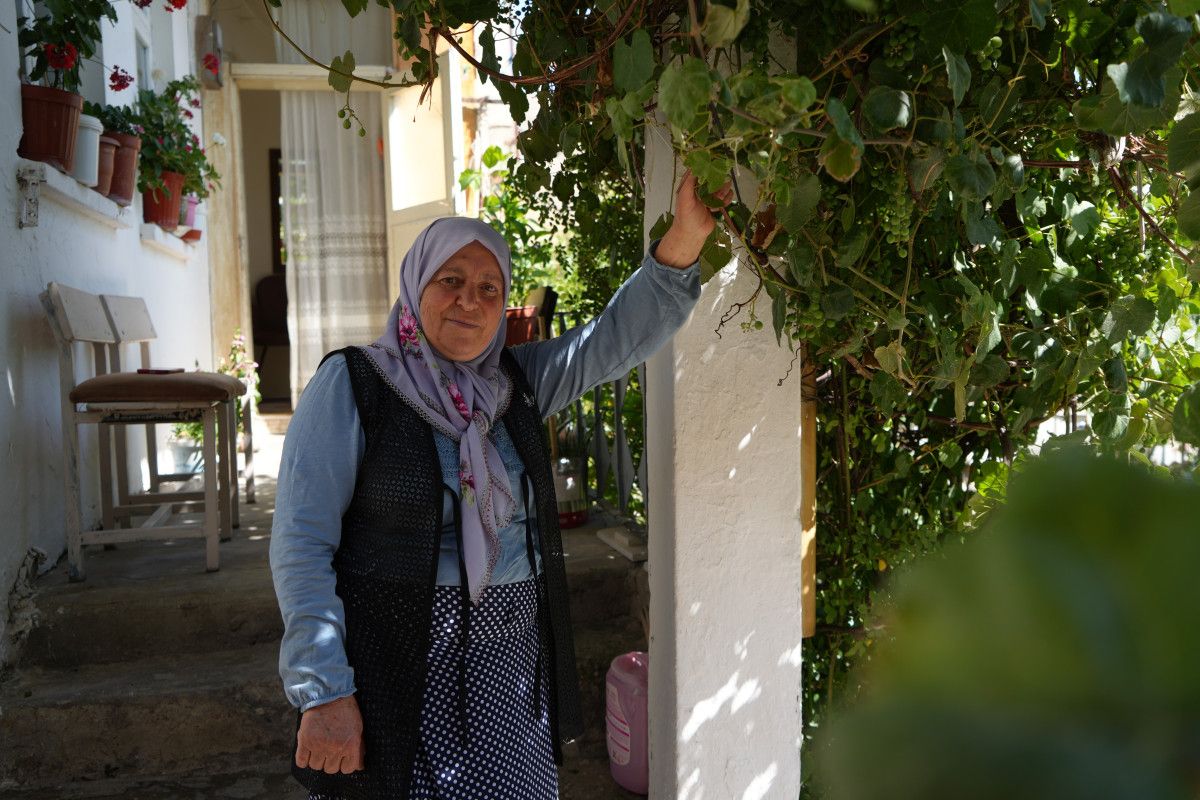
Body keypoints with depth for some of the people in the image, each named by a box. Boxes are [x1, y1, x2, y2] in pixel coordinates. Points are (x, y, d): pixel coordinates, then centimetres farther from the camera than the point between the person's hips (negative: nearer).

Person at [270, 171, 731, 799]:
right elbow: (301, 547, -12)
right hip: (402, 669, -4)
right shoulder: (351, 384, -9)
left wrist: (685, 238, -17)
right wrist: (324, 693, -16)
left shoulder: (516, 381, 6)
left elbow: (620, 336, -2)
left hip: (514, 659, 5)